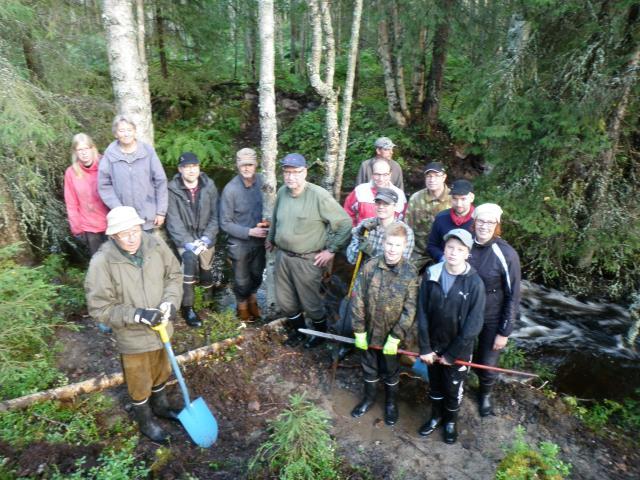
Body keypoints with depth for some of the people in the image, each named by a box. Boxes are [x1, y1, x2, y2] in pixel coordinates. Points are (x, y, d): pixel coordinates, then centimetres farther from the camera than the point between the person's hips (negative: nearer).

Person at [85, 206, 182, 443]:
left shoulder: (155, 244, -16)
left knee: (161, 373, 29)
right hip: (132, 337, -4)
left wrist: (170, 301, -20)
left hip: (161, 328, 4)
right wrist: (137, 315, -28)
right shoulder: (102, 262, -26)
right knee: (139, 385, 20)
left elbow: (174, 275, -3)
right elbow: (99, 308, -19)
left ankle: (161, 406, 58)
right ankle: (146, 422, 48)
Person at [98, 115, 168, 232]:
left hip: (148, 216, 1)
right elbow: (104, 185, -1)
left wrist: (161, 211, -3)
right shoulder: (110, 154, -4)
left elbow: (160, 181, -1)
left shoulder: (148, 151, -3)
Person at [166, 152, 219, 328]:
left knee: (206, 270, 8)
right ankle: (187, 307, -12)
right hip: (184, 238, -2)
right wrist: (187, 242, -23)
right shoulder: (173, 190, -12)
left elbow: (215, 215, -5)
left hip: (205, 237, 3)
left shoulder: (209, 186, -6)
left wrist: (207, 237, -15)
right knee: (190, 259, -28)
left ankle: (209, 300, 46)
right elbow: (174, 221, -14)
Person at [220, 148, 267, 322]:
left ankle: (252, 298, 54)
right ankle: (242, 305, 46)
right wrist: (249, 232, -22)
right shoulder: (230, 190, -23)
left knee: (257, 275, 25)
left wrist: (265, 223, -13)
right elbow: (225, 223, -16)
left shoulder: (261, 181, -13)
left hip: (259, 240, 3)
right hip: (240, 244, -3)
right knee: (242, 280, 18)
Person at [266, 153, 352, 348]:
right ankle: (298, 330, 45)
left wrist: (331, 250, -13)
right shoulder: (282, 192, -1)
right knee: (284, 301, 19)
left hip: (307, 260, -6)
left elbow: (345, 223, -16)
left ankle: (321, 332, 40)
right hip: (282, 256, 6)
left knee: (310, 303, 10)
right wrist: (271, 239, 26)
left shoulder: (319, 195, -21)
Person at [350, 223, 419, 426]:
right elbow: (357, 300, -9)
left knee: (391, 371, 20)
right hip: (369, 332, 1)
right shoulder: (370, 267, -14)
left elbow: (409, 310, -14)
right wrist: (359, 331, -8)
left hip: (392, 335, -1)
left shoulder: (410, 273, -17)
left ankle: (391, 402, 46)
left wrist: (395, 337, -15)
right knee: (369, 367, 22)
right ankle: (369, 398, 48)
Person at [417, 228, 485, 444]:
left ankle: (450, 422, 44)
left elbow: (473, 324, -15)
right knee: (434, 385, 21)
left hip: (458, 349, -2)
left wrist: (452, 354, -12)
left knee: (453, 388, 17)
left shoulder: (474, 283, -18)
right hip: (433, 345, 2)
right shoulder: (431, 274, -11)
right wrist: (425, 347, -8)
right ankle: (436, 416, 47)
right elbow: (422, 313, -7)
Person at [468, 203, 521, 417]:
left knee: (487, 364, 14)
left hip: (492, 320, -2)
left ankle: (485, 394, 47)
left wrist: (504, 332, -9)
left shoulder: (506, 254, -19)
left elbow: (513, 296, -12)